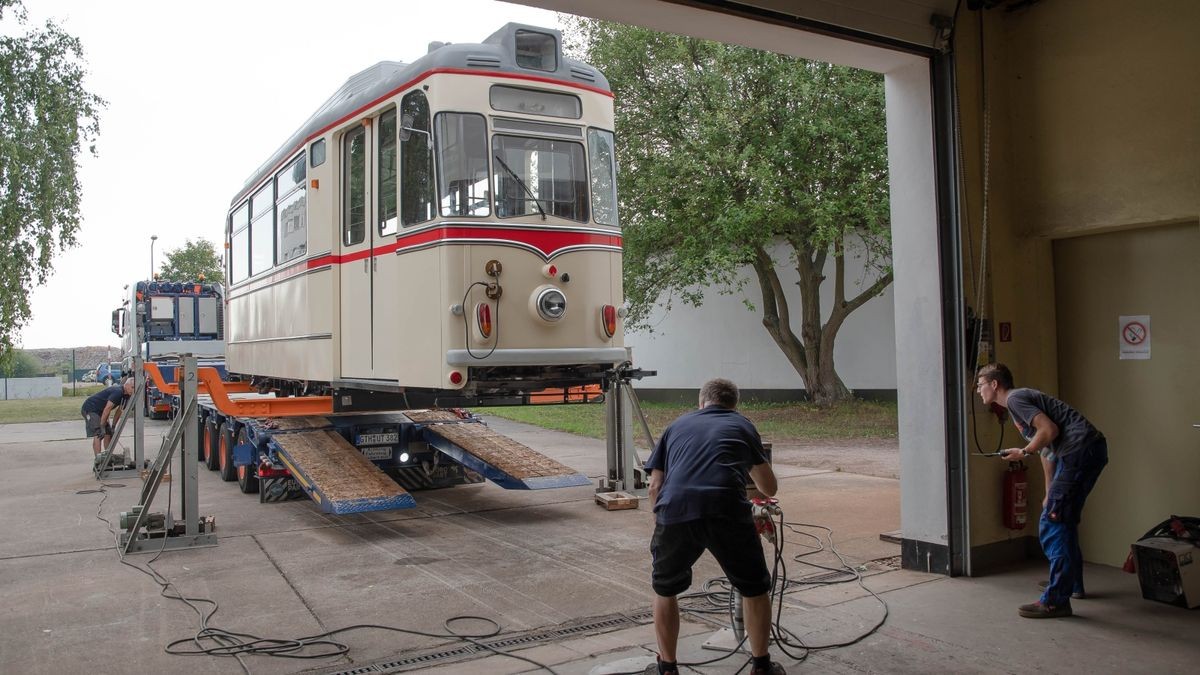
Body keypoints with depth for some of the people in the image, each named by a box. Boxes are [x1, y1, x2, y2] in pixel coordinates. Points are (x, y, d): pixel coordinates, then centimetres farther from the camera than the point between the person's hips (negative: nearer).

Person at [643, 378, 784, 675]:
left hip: (675, 509, 1)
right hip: (727, 511, -1)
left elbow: (655, 486, 22)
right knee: (755, 588, 24)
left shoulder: (677, 425, 30)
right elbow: (770, 488, 39)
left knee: (665, 589, 26)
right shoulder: (742, 425, 28)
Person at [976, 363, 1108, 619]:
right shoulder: (1022, 399, 26)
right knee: (1065, 520, 23)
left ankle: (1056, 600, -9)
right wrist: (1050, 493, 30)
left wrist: (1023, 452, -4)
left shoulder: (1015, 399, -5)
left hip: (1079, 450, -11)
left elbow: (1049, 430, -17)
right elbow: (1046, 449, 29)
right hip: (1094, 450, 11)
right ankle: (1073, 583, 37)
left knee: (1051, 523, -10)